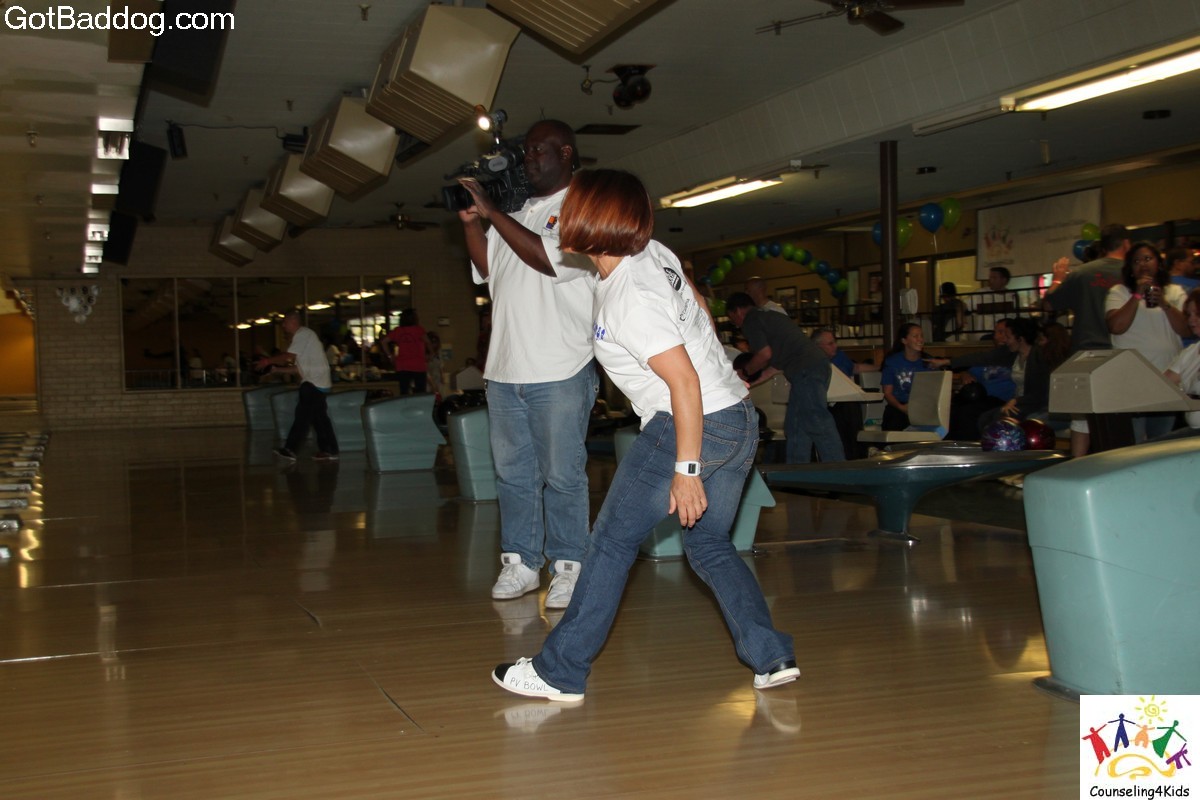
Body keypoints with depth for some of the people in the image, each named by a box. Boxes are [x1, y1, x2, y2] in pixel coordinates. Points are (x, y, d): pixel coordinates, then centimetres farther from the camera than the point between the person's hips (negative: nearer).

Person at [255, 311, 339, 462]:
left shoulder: (303, 334, -9)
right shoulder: (301, 336, 22)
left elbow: (288, 357, -17)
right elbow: (297, 368, 19)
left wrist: (268, 361, -5)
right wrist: (276, 369, 11)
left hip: (314, 382, -10)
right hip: (317, 382, 10)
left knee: (302, 415, -10)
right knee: (319, 416, 9)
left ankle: (290, 449, -11)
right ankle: (329, 450, 10)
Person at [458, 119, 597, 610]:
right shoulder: (516, 214, 19)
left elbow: (551, 259, -17)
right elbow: (486, 270, 18)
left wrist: (491, 213, -13)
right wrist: (471, 222, 4)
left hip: (560, 373, -7)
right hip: (504, 370, 7)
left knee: (561, 476, -2)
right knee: (513, 473, 10)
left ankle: (568, 568, 6)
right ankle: (520, 563, 17)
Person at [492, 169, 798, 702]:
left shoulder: (627, 298, -19)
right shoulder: (654, 253, 6)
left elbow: (686, 383, -23)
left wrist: (686, 469, -21)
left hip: (686, 428, -9)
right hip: (739, 418, 9)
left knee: (613, 542, 1)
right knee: (709, 544, 18)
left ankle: (560, 672, 9)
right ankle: (772, 658, 10)